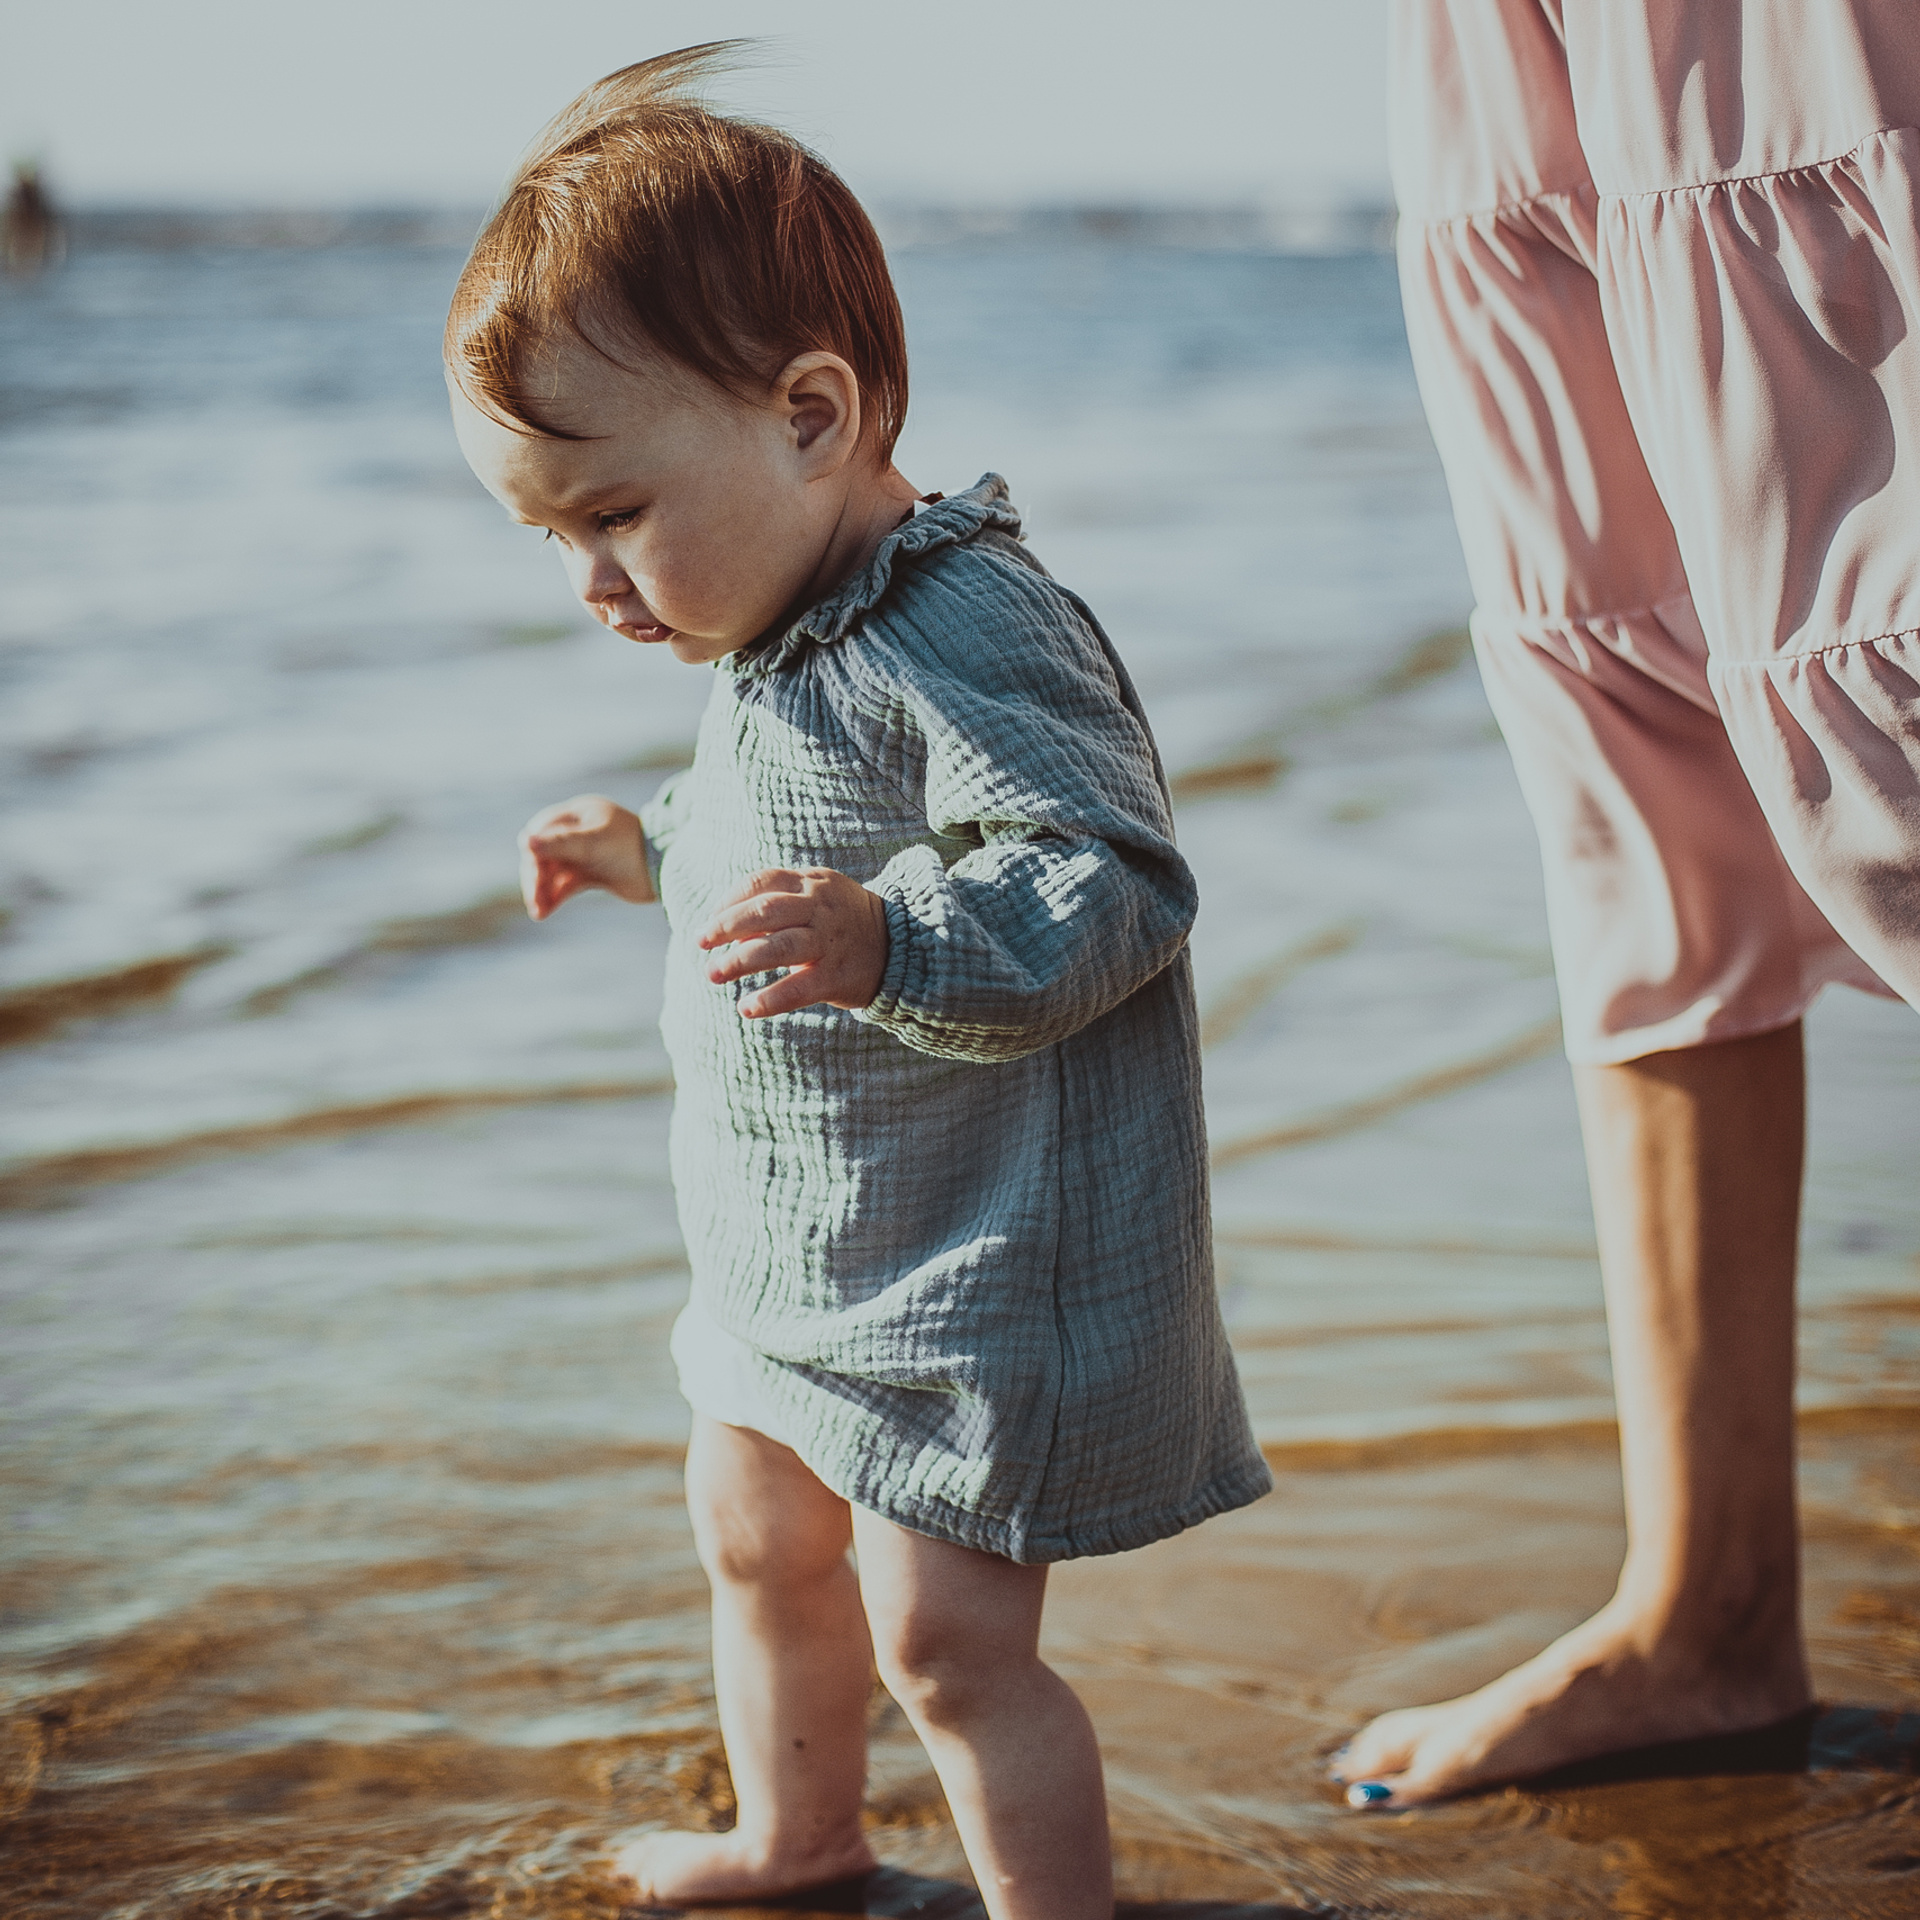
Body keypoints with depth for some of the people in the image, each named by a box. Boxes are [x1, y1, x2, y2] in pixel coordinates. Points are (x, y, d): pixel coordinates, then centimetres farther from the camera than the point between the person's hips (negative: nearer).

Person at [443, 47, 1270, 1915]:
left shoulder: (969, 635, -25)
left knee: (949, 1645, -7)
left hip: (984, 1268, -11)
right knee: (753, 1536, 26)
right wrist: (661, 852, 18)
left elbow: (1114, 886, -32)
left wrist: (887, 942, -46)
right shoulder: (788, 639, 7)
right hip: (803, 1259, 11)